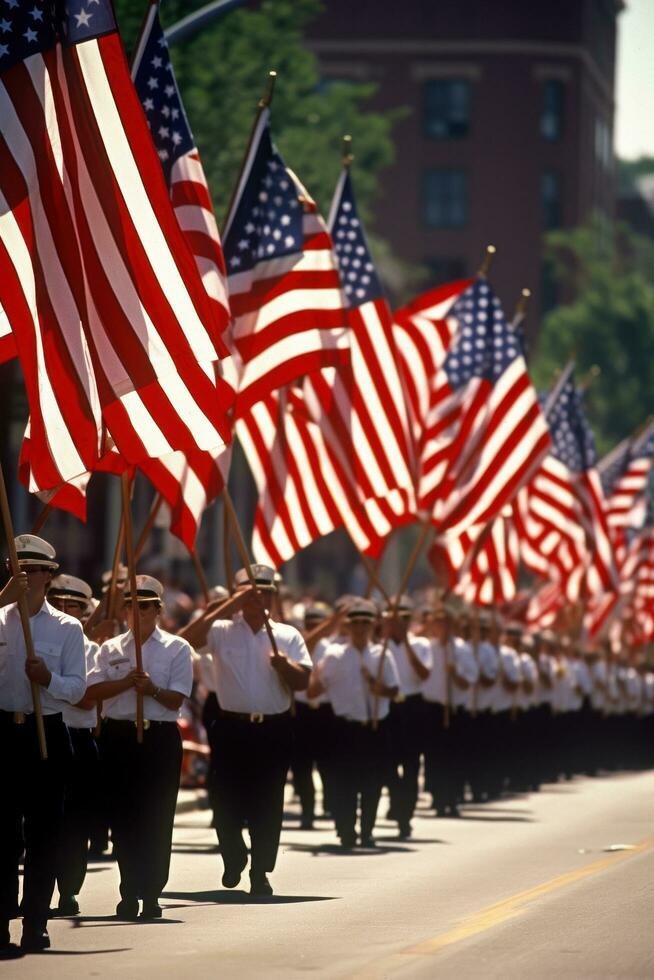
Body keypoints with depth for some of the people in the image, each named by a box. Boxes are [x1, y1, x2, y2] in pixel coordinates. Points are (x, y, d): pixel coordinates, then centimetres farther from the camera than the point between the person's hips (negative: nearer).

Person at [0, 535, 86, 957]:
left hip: (47, 733, 0)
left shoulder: (66, 628, 5)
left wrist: (48, 679, -19)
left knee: (44, 831, 3)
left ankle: (36, 923, 11)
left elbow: (77, 687, -1)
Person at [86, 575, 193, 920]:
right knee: (122, 817, 1)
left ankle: (151, 893, 2)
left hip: (160, 737, -2)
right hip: (118, 735, 2)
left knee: (157, 818, -3)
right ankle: (130, 893, 8)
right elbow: (92, 691, -1)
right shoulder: (111, 649, 11)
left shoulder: (177, 648, 4)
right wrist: (127, 682, -14)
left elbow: (176, 699, -2)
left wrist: (152, 688, -21)